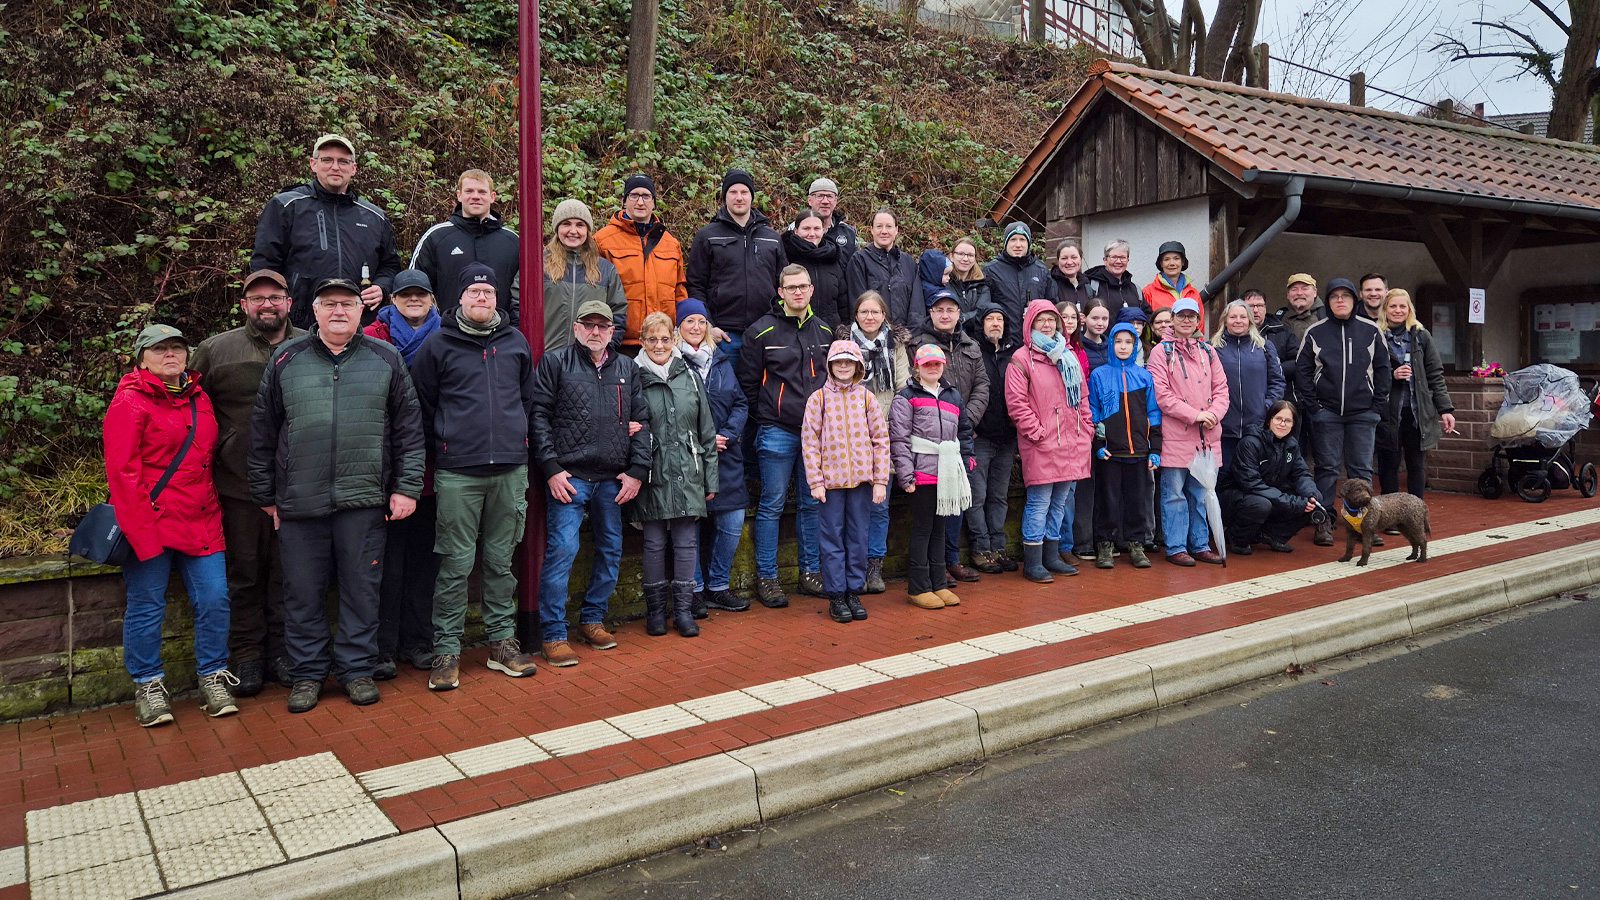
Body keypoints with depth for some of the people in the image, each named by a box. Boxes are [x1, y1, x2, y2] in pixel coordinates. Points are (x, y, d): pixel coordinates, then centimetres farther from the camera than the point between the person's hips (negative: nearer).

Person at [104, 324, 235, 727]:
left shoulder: (199, 398, 14)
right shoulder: (129, 401, -5)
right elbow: (122, 471, -11)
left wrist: (213, 507, 11)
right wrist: (142, 533, -15)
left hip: (201, 522, 5)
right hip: (150, 523, -5)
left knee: (214, 599, 1)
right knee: (146, 606, 3)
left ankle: (213, 679, 15)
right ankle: (147, 686, 18)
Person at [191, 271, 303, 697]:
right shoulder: (215, 350, 5)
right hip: (239, 485, 0)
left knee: (289, 573, 7)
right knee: (245, 573, 7)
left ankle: (282, 651, 19)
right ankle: (247, 656, 18)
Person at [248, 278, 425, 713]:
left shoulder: (385, 359, 7)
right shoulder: (286, 360, 8)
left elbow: (408, 429, 6)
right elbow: (262, 432, 11)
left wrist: (406, 487, -1)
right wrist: (265, 494, 9)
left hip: (363, 500, -1)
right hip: (299, 501, 1)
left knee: (361, 587, 6)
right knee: (303, 591, 7)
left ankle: (357, 668, 19)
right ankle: (307, 672, 20)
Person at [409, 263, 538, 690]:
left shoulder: (516, 342, 12)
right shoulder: (437, 345, 3)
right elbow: (423, 409, 6)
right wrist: (442, 451, 3)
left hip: (510, 470, 3)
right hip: (457, 474, -3)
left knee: (501, 561, 11)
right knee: (456, 564, -1)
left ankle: (502, 640, 19)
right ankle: (446, 650, 8)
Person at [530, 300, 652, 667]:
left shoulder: (627, 368, 15)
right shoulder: (555, 362, 3)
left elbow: (641, 420, 14)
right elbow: (539, 415, -2)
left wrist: (637, 471, 4)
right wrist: (551, 468, -11)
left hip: (613, 479, 5)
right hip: (569, 476, -5)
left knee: (611, 550, 11)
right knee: (561, 550, -10)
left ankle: (592, 619, 27)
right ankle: (552, 634, -1)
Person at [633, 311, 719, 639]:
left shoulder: (690, 377, 9)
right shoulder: (635, 378, 0)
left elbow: (707, 432, 12)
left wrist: (710, 479, 9)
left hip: (688, 475, 2)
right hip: (653, 476, -2)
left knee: (686, 543, 5)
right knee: (654, 543, 5)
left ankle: (683, 609, 15)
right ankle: (655, 609, 17)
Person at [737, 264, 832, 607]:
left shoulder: (824, 331, 11)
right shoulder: (762, 331, -4)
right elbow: (748, 382, 0)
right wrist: (768, 413, -1)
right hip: (777, 433, -4)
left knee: (811, 503, 11)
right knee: (772, 505, -1)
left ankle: (809, 571, 21)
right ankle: (766, 577, 8)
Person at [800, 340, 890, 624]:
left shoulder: (866, 397, 6)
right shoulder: (818, 399, 1)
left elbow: (881, 439, 5)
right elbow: (809, 442, -2)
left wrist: (880, 480, -2)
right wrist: (815, 481, -8)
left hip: (862, 480, 2)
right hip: (831, 480, -2)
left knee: (858, 539, 8)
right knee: (833, 540, 3)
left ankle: (854, 592, 19)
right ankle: (836, 595, 12)